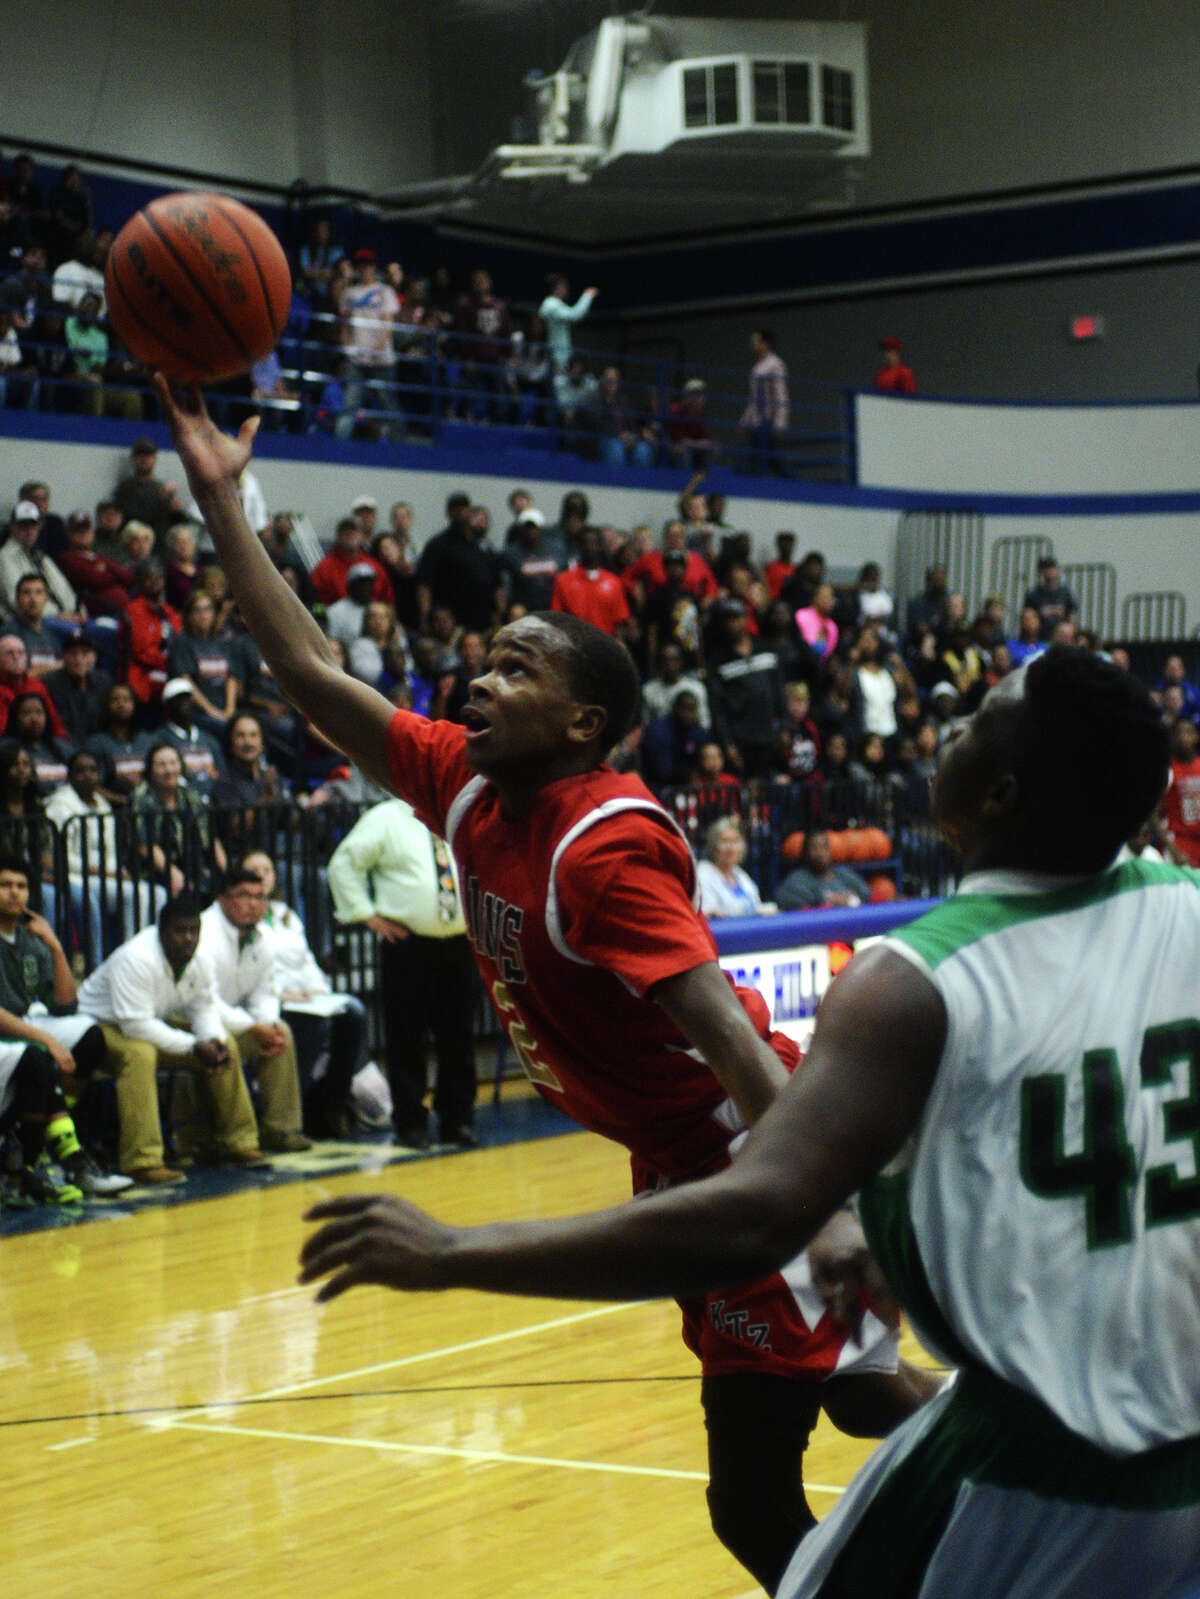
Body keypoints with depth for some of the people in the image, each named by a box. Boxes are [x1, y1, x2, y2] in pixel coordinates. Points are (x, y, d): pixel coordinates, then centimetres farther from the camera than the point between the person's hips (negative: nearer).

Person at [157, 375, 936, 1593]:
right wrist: (219, 499, 4)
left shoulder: (605, 845, -22)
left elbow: (734, 1041, -30)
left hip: (740, 1152, -9)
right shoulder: (466, 789, 1)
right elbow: (310, 673, 7)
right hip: (678, 1158, 9)